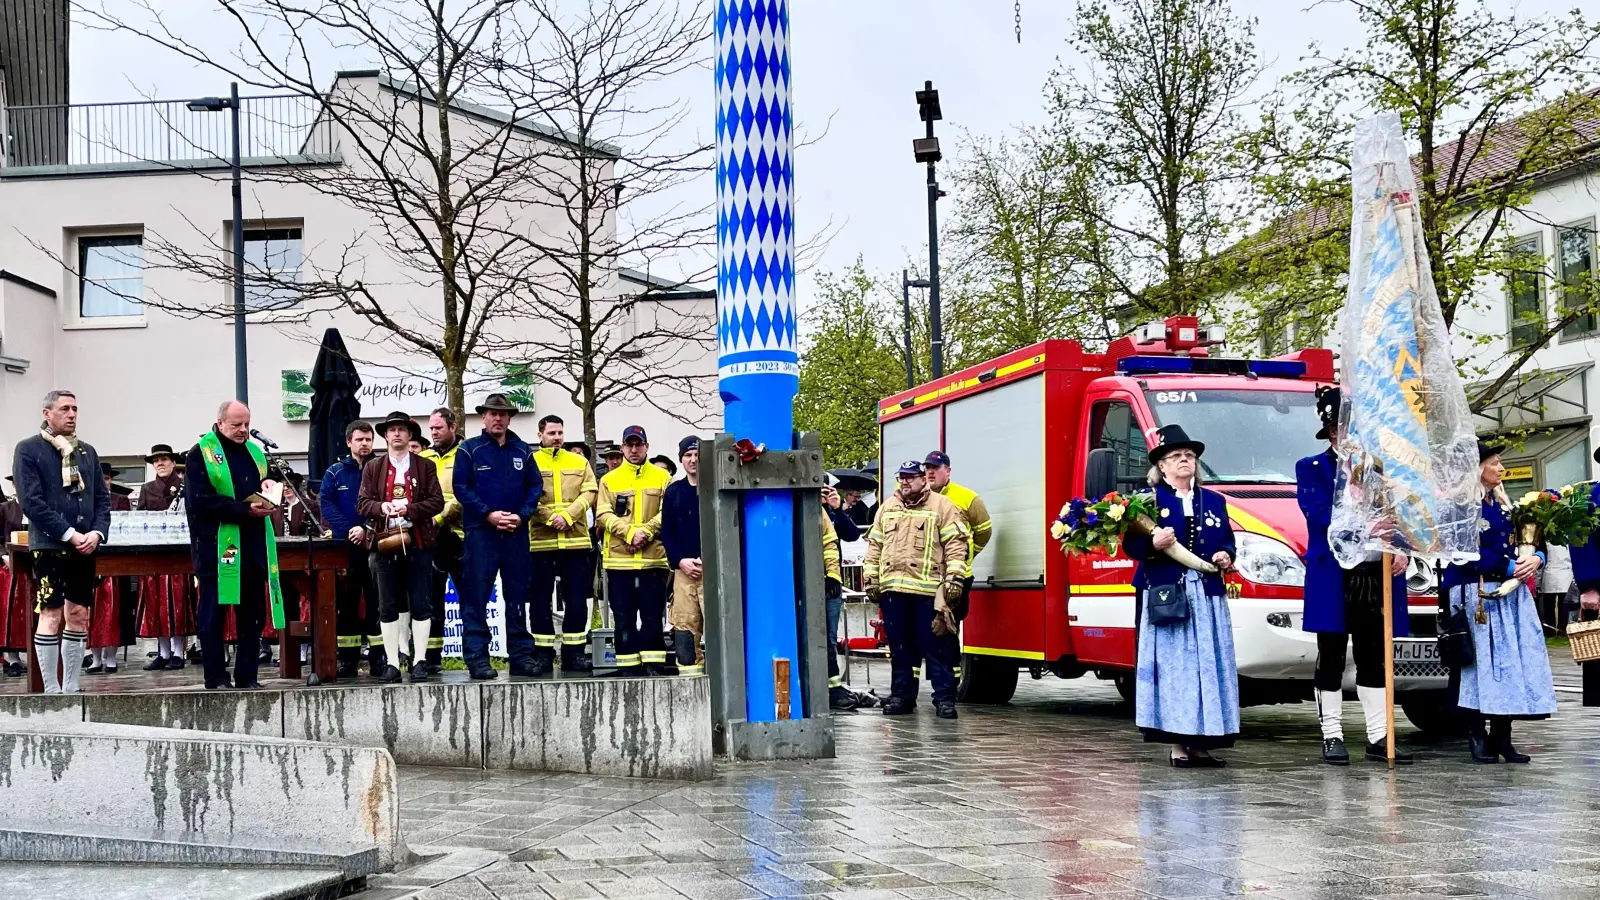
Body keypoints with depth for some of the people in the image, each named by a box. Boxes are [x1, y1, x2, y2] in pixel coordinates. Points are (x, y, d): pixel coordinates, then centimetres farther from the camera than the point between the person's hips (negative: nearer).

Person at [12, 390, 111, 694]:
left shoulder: (87, 451, 14)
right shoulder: (28, 449, -2)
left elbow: (102, 498, 13)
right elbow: (31, 501, -11)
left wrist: (97, 533, -5)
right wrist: (69, 534, -16)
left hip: (85, 546, 5)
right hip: (49, 545, -5)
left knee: (79, 617, 6)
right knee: (51, 616, -5)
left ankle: (71, 689, 13)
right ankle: (52, 691, 1)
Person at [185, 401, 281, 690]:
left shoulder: (254, 451, 17)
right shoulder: (201, 454, -3)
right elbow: (201, 501, -13)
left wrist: (267, 487, 1)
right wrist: (245, 510, -19)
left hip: (253, 546, 6)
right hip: (216, 547, -6)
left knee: (253, 614, 7)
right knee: (213, 614, -1)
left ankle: (247, 676, 13)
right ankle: (216, 678, 6)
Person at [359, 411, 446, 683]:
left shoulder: (425, 466, 8)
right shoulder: (372, 467, 11)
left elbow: (437, 502, -1)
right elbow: (362, 504, 5)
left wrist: (409, 509, -15)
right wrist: (381, 507, -16)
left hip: (418, 541, -1)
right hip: (384, 542, 1)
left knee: (420, 604, -1)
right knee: (388, 607, 3)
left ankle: (419, 661, 4)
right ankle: (392, 663, 7)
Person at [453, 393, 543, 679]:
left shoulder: (523, 451, 11)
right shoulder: (469, 450, 1)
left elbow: (535, 486, 8)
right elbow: (461, 488, -5)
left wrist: (521, 515, -8)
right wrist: (489, 514, -14)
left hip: (516, 532, 3)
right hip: (480, 532, -3)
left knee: (517, 596, 8)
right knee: (476, 597, -4)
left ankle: (521, 656, 14)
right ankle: (477, 658, -1)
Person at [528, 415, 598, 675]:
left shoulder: (580, 463, 13)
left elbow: (589, 493, 2)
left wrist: (567, 516, -12)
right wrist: (550, 518, -17)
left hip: (575, 540, 2)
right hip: (540, 541, -2)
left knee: (577, 600, 3)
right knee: (541, 599, 2)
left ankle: (574, 652, 10)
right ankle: (543, 653, 8)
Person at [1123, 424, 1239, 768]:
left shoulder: (1214, 501, 18)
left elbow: (1227, 541, 20)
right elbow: (1132, 545, -2)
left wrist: (1226, 556, -2)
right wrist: (1153, 544, -22)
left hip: (1207, 596, 5)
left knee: (1208, 668, 2)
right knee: (1172, 666, -6)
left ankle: (1200, 743, 6)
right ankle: (1178, 744, -4)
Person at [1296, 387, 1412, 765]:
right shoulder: (1311, 469, 4)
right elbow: (1320, 512, -12)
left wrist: (1401, 549, -7)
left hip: (1377, 577, 4)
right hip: (1334, 577, -4)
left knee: (1373, 659, 8)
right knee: (1331, 660, 3)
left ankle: (1379, 737, 12)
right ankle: (1332, 737, 9)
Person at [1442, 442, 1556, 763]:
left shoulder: (1503, 505, 16)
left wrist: (1535, 559, -6)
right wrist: (1509, 567, -16)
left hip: (1510, 596, 7)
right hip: (1478, 597, -7)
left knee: (1511, 663, 4)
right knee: (1482, 662, -6)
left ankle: (1501, 737, 10)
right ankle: (1478, 737, 2)